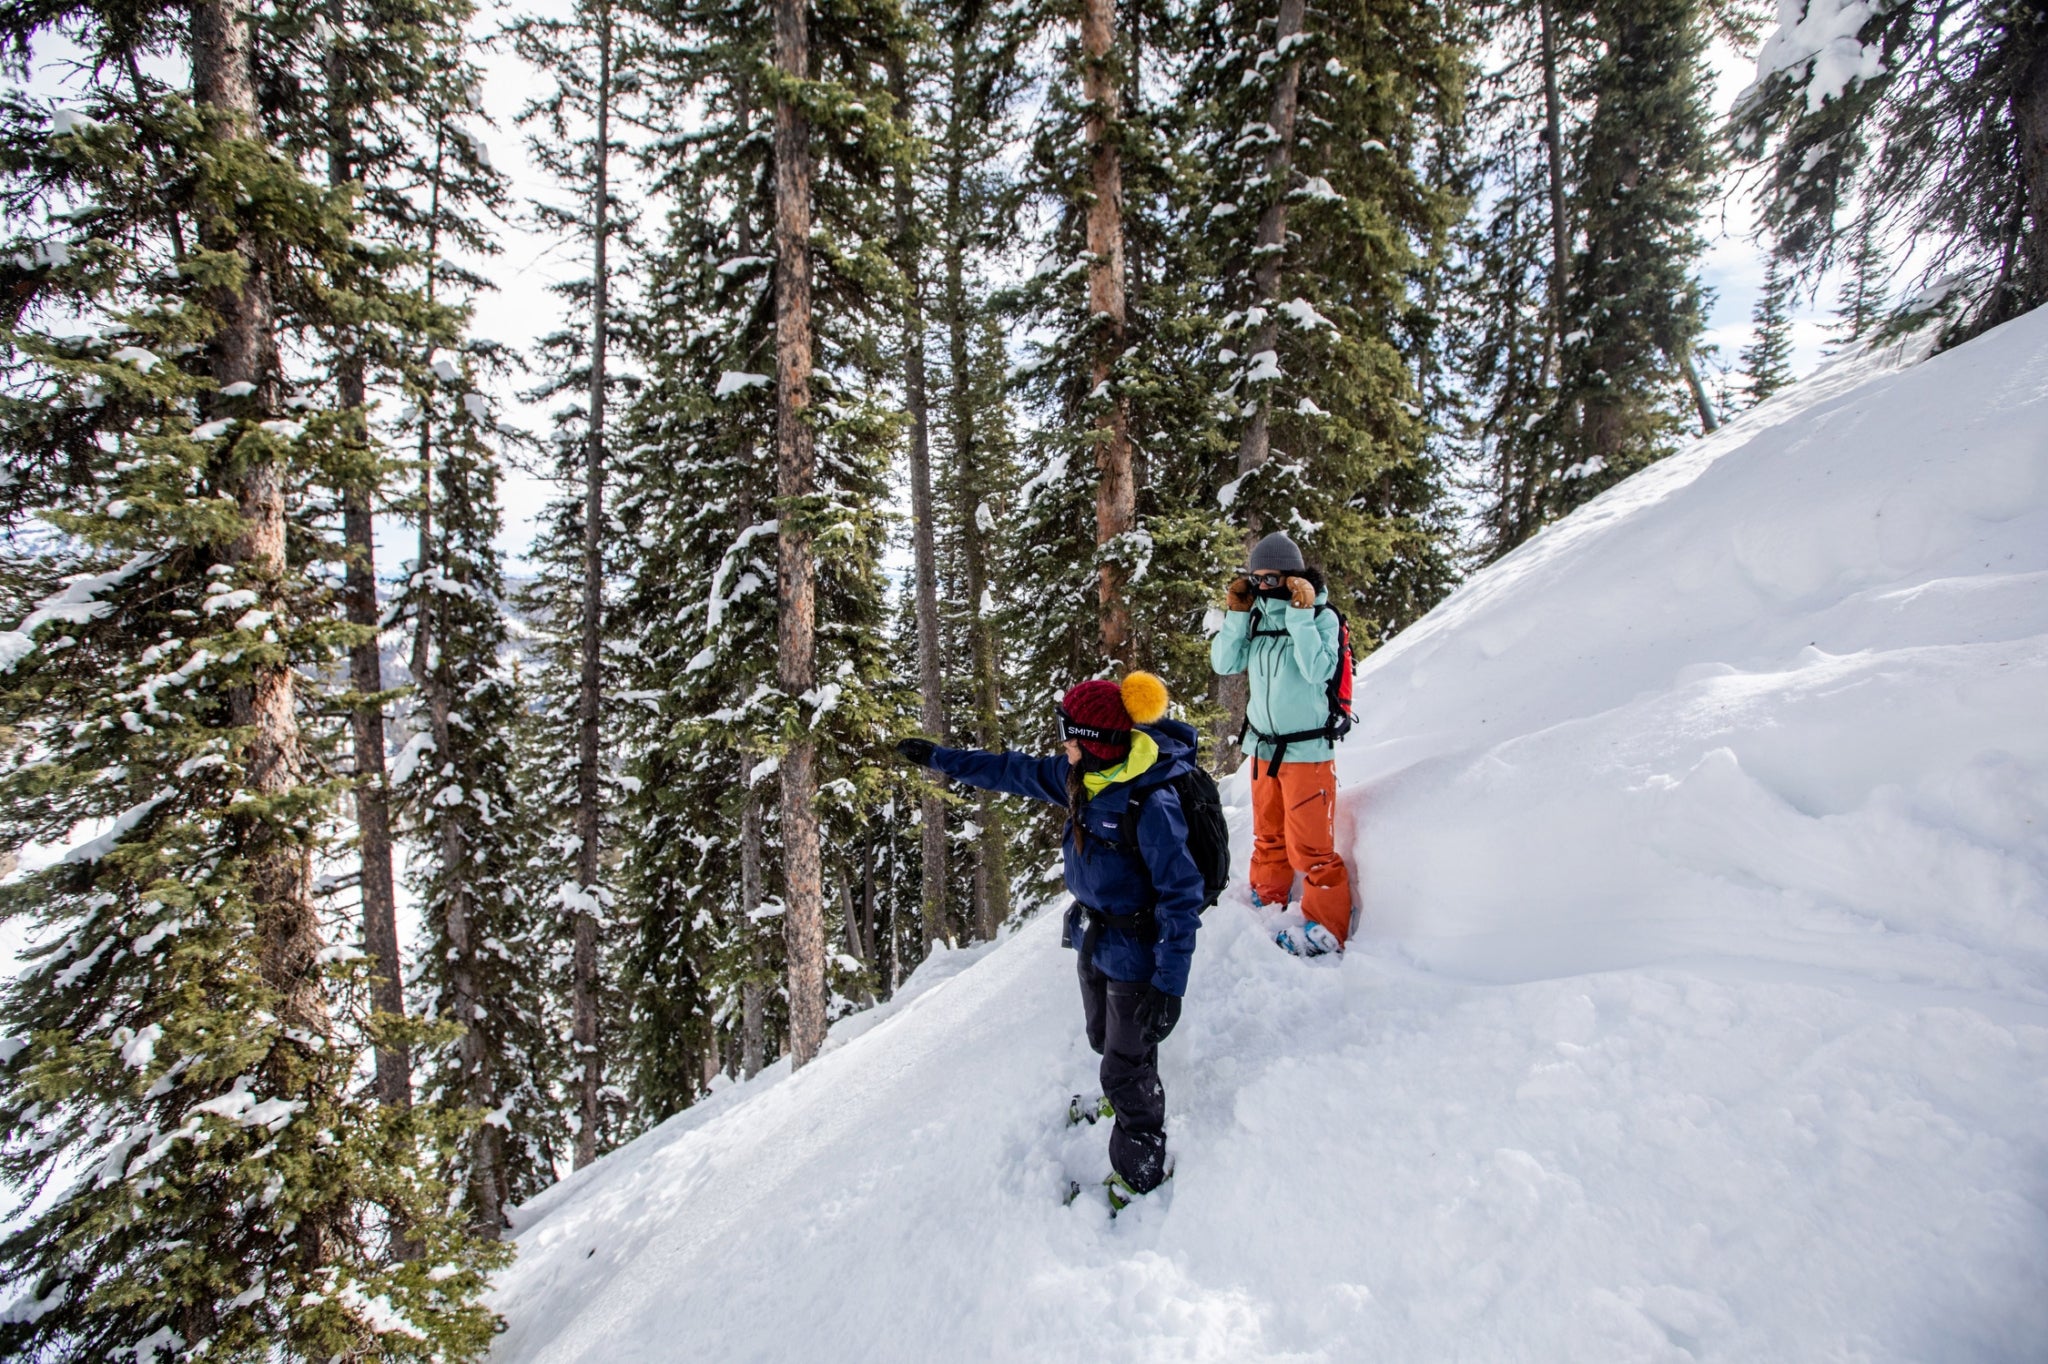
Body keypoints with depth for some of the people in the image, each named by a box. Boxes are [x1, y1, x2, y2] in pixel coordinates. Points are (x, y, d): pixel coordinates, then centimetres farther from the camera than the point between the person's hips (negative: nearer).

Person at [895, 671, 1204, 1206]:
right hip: (1092, 941, 8)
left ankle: (1140, 1173, 29)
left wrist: (1169, 985, -24)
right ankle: (1128, 1100, 54)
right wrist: (940, 758, 11)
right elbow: (1015, 772, 8)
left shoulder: (1152, 803, -29)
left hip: (1136, 956, -8)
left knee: (1126, 1070, 7)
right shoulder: (1082, 778, -5)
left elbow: (1181, 896, -25)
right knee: (1104, 1042, 25)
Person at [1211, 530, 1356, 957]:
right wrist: (1237, 614, -7)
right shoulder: (1257, 617, 3)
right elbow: (1224, 663, 1)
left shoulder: (1322, 617, -11)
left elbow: (1318, 670, -24)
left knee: (1309, 847, -2)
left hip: (1307, 750, -5)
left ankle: (1326, 929, 13)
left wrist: (1300, 616, -23)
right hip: (1262, 748, 6)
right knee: (1267, 837, 20)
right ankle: (1267, 902, 38)